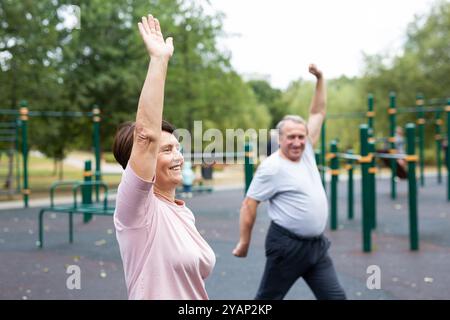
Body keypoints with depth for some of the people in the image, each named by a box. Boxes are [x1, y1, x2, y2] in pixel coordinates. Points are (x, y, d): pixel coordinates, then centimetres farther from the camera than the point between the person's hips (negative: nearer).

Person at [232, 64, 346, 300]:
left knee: (335, 297, 6)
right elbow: (249, 205, -11)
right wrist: (244, 243, -10)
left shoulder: (306, 152, 6)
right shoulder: (272, 167, -13)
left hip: (317, 244, 7)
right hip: (288, 245, -7)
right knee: (268, 299, 8)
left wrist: (320, 79, 4)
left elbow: (318, 113, 11)